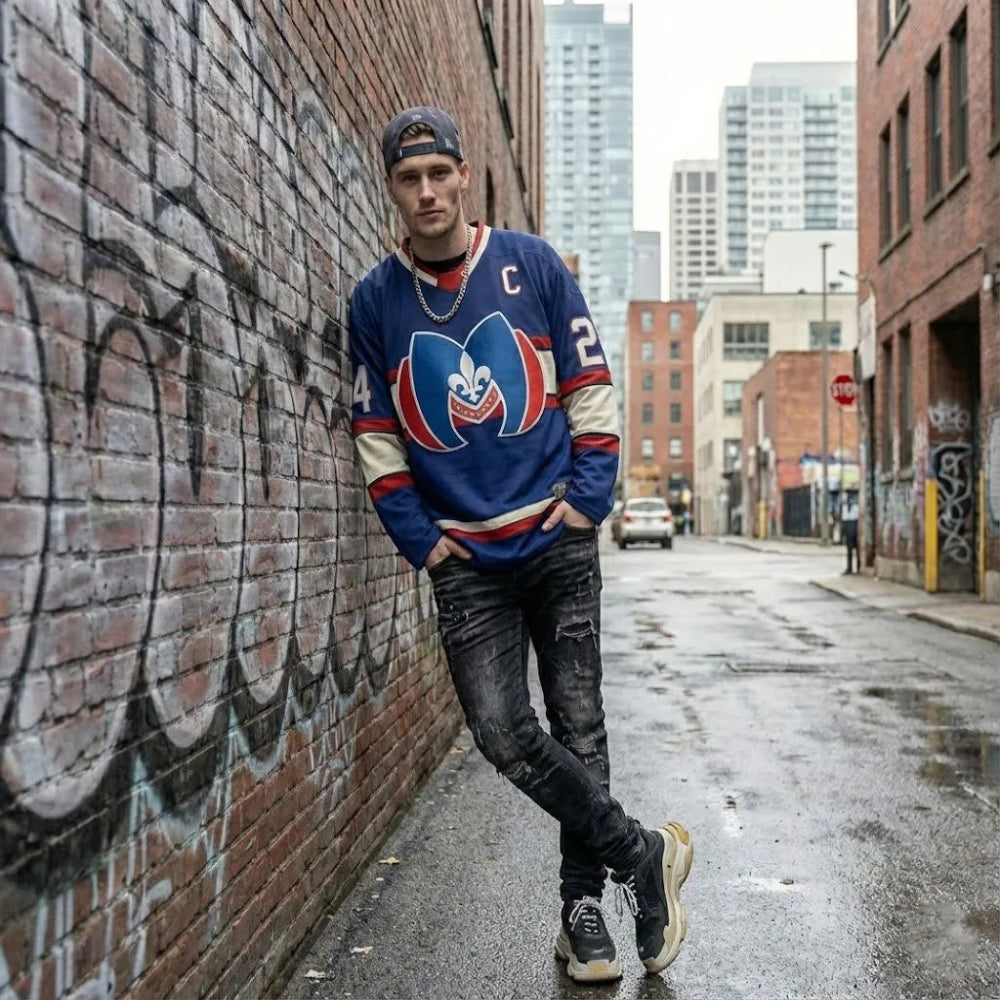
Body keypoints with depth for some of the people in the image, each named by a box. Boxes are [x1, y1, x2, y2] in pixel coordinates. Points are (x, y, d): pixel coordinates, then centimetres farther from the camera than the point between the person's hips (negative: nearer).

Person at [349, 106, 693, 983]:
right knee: (502, 733, -10)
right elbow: (377, 434, 8)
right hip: (464, 559, 1)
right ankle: (643, 854, 8)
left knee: (578, 725, 5)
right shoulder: (375, 301, 4)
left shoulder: (532, 265, 1)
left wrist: (588, 497, -4)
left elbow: (590, 385, 4)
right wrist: (420, 537, 0)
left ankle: (584, 905, 20)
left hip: (559, 541, 0)